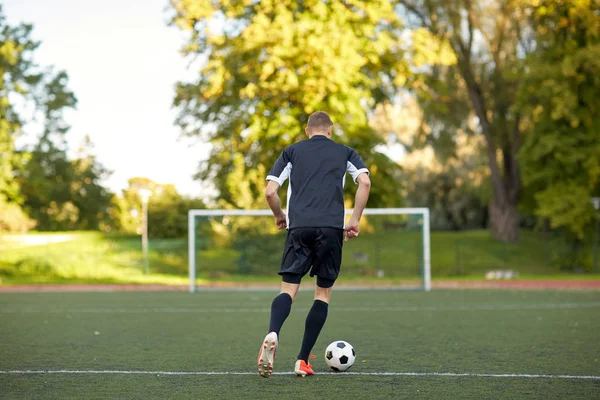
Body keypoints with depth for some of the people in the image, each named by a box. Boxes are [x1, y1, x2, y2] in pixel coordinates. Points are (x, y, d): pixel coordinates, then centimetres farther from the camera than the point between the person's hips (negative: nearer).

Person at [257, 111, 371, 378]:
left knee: (288, 289, 0)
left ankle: (272, 334, -32)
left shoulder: (292, 151, 18)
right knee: (323, 293, 10)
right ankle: (302, 361, 4)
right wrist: (355, 221, 6)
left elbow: (270, 191, 7)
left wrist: (279, 216, 25)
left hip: (299, 227, 0)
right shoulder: (345, 152, 17)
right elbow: (365, 183, 0)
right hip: (331, 228, 0)